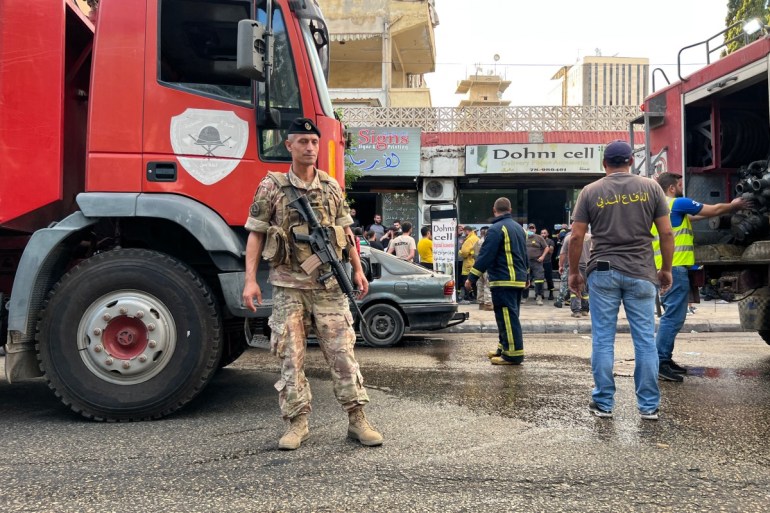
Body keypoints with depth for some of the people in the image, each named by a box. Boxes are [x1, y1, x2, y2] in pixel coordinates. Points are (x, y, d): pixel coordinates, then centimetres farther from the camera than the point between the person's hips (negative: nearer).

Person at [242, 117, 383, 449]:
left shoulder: (331, 186, 9)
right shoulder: (271, 187, 0)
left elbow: (345, 229, 15)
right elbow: (255, 234, 0)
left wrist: (357, 269, 8)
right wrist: (250, 280, -8)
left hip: (329, 286, 2)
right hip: (288, 287, -2)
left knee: (342, 353, 3)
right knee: (291, 357, 4)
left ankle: (357, 421, 11)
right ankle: (297, 423, 16)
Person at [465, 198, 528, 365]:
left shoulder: (496, 229, -12)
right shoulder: (519, 228, 16)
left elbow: (485, 256, -17)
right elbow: (524, 255, 24)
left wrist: (471, 278, -13)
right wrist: (525, 277, 33)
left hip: (503, 281, -9)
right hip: (518, 280, 9)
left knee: (507, 317, -8)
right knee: (510, 316, 16)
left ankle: (514, 354, -8)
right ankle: (504, 348, 24)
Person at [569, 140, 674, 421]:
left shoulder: (591, 191, 1)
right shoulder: (650, 187, 3)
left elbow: (576, 237, -1)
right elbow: (666, 233, 1)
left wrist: (573, 272, 8)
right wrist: (666, 269, 11)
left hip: (603, 272, 0)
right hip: (640, 273, 1)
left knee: (602, 340, 6)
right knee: (645, 340, 7)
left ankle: (603, 403, 13)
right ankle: (649, 405, 14)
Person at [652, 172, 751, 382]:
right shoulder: (678, 203, -6)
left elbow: (694, 217, 28)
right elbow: (714, 210, 3)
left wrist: (728, 209, 30)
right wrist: (733, 206, 22)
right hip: (675, 269, -9)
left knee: (671, 316, 15)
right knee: (673, 317, -10)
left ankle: (665, 359, 16)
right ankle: (659, 363, -13)